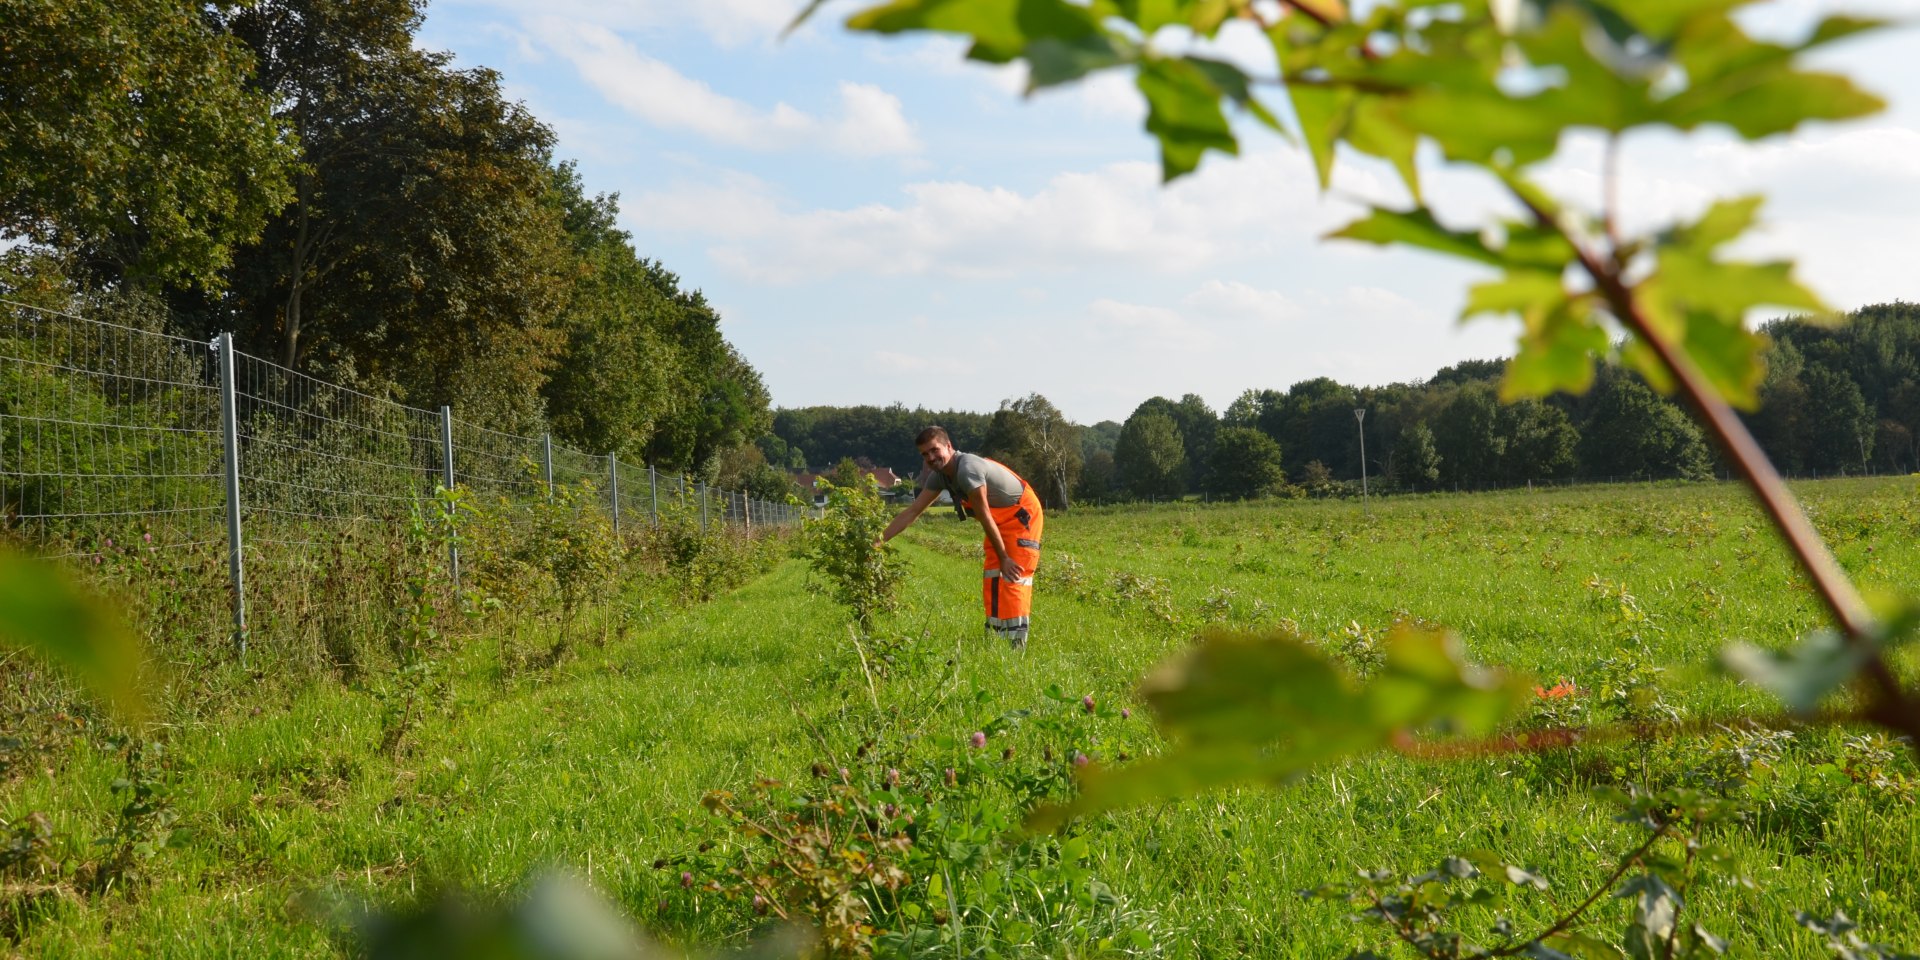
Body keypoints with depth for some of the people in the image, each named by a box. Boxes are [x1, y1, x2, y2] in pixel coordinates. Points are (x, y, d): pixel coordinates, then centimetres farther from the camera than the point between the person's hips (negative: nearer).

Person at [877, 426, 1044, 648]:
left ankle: (1016, 644, -13)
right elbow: (912, 511, 3)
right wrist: (879, 540, -2)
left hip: (1023, 516, -9)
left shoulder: (967, 469, -29)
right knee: (992, 579, 7)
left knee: (1013, 578, -14)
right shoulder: (939, 475, 0)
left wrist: (1004, 558, -18)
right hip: (1001, 521, 9)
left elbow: (984, 517, -24)